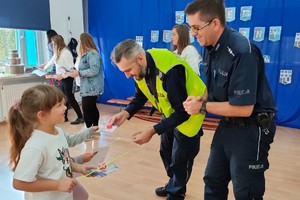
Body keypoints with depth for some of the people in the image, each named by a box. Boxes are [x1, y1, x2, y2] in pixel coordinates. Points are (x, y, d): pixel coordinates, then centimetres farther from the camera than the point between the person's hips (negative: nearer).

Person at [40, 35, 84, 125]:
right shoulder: (58, 53, 9)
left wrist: (62, 75, -20)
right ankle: (64, 117, 23)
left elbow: (70, 68, -21)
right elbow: (52, 61, 27)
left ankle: (80, 117, 3)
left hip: (67, 78, -8)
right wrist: (44, 67, 41)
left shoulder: (66, 53, -19)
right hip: (62, 78, 8)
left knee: (70, 98, -4)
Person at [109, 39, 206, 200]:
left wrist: (152, 131, -36)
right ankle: (174, 185, 42)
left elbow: (182, 112, -33)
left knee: (180, 158, 6)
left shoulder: (170, 71, -39)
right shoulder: (141, 68, -14)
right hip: (171, 112, 8)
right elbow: (140, 96, 0)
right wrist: (125, 113, -19)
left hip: (188, 113, -7)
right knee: (166, 151, 19)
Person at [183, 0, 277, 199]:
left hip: (251, 128, -8)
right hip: (228, 124, 8)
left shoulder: (242, 52, -26)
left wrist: (203, 106, -18)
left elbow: (244, 108, -27)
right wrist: (203, 98, -8)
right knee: (213, 182, 19)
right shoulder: (212, 48, 1)